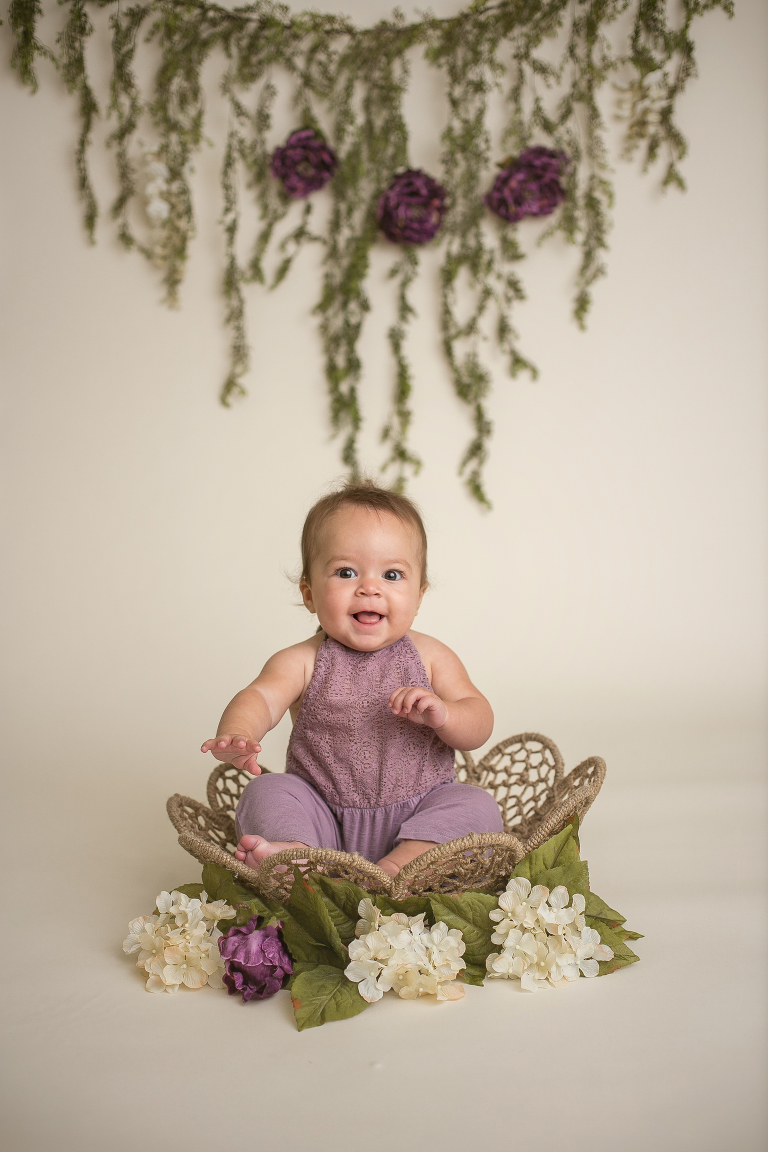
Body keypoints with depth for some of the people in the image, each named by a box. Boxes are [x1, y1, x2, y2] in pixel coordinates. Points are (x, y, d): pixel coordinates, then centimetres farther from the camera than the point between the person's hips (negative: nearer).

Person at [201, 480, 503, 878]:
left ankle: (397, 867, -35)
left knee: (477, 807, -22)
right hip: (326, 823, 0)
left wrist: (442, 715, -27)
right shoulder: (302, 662, -5)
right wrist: (236, 736, -48)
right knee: (266, 791, -19)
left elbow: (479, 727, -2)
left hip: (414, 817, 0)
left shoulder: (430, 657, 0)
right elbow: (260, 697, -23)